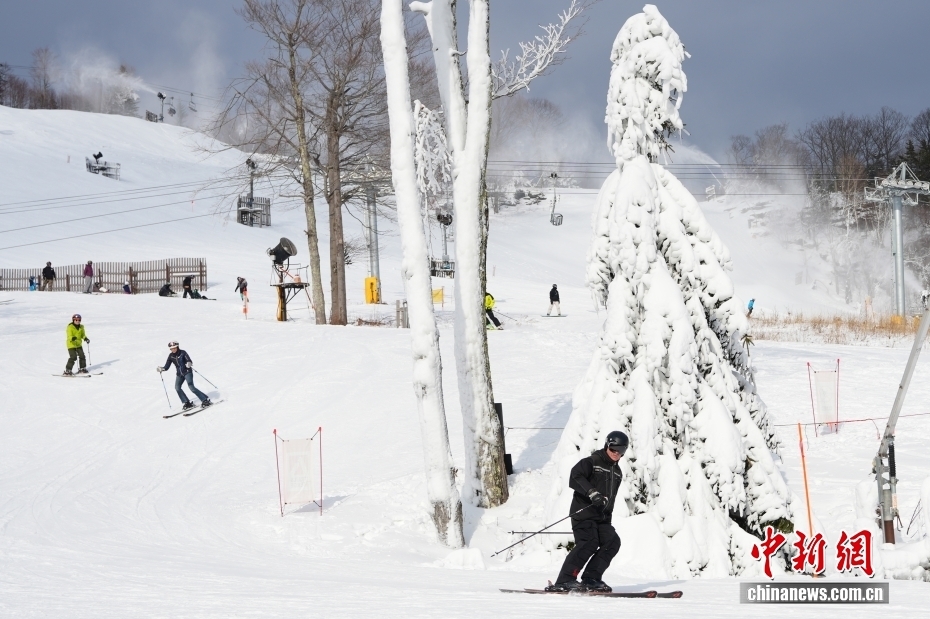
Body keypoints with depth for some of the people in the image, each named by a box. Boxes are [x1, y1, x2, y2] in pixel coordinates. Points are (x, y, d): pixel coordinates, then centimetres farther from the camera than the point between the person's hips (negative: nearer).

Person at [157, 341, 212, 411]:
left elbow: (189, 360, -20)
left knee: (191, 387, -17)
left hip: (187, 372, -6)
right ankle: (188, 403, 0)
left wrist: (189, 364, -43)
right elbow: (166, 367, 4)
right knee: (177, 387, -11)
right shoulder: (171, 356, 4)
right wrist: (161, 368, -16)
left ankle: (206, 400, -11)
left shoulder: (182, 353, -10)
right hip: (180, 373, 6)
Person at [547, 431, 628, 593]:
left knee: (612, 542, -10)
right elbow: (575, 477, -20)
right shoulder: (591, 462, -3)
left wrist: (607, 516, 24)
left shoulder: (617, 472, 22)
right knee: (589, 543, -23)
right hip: (583, 513, -8)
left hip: (602, 518, 8)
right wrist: (592, 493, -32)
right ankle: (564, 581, -26)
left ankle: (590, 579, -6)